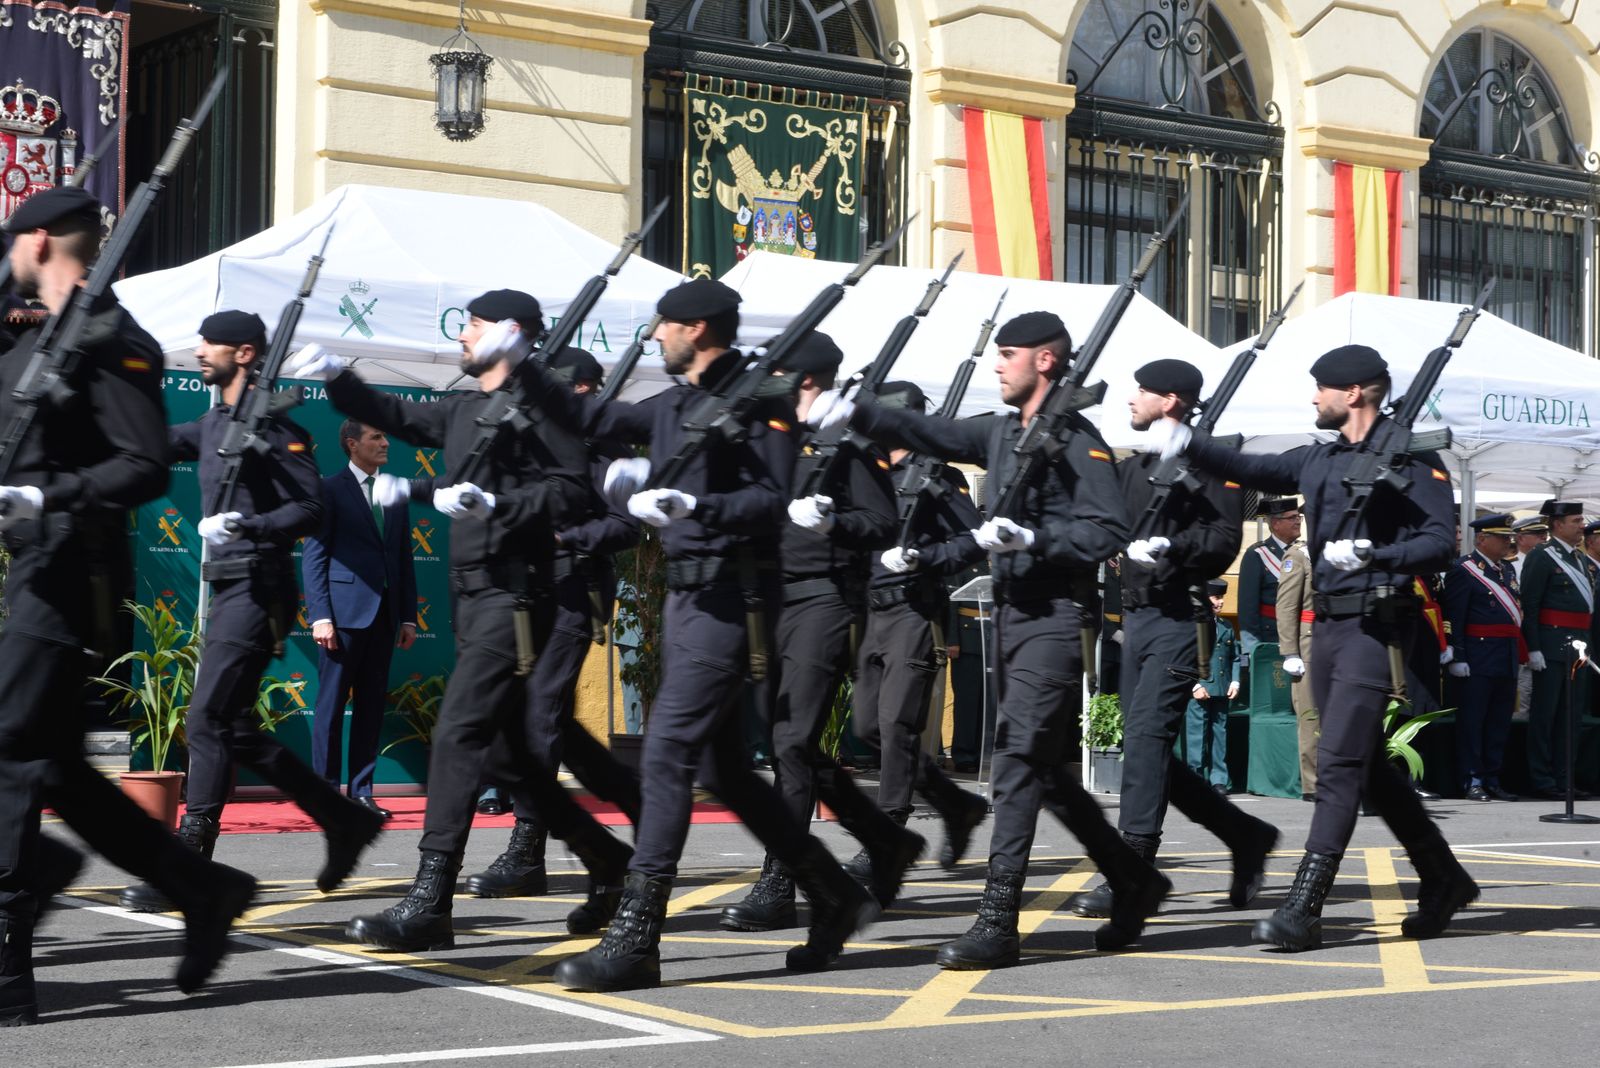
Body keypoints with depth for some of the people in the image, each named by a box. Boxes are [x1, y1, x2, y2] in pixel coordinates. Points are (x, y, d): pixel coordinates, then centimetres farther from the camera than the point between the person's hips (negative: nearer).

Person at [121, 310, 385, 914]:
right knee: (233, 728, 11)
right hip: (227, 588, 10)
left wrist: (246, 525, -26)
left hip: (257, 589, -10)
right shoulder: (213, 424, 18)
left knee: (207, 720, -11)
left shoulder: (274, 426, -10)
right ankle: (345, 820, 20)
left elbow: (310, 508, -14)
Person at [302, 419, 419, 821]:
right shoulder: (330, 490, -1)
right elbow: (313, 557, -5)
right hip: (345, 612, -5)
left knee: (371, 706, 8)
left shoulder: (396, 495, 15)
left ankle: (361, 793, 12)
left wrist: (409, 616, 9)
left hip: (384, 614, 6)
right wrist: (320, 616, -13)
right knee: (331, 705, -1)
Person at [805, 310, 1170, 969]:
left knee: (1019, 759, -12)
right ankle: (1134, 882, 28)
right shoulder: (1002, 432, 15)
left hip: (1054, 619, -9)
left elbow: (1109, 532, -16)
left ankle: (997, 926, -12)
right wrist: (855, 414, 2)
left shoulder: (1078, 441, -10)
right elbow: (929, 433, 14)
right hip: (1012, 613, 9)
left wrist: (1032, 538, -25)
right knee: (1045, 767, 14)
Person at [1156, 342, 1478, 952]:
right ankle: (1444, 879, 27)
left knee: (1338, 764, -11)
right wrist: (1186, 443, 2)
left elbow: (1441, 542, -13)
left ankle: (1303, 911, -12)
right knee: (1366, 764, 13)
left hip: (1376, 623, -8)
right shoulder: (1319, 460, 16)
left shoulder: (1412, 459, -7)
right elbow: (1248, 470, 16)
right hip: (1329, 622, 8)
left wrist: (1372, 555, -25)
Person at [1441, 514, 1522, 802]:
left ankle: (1492, 780, 16)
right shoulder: (1463, 570, -8)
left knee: (1500, 723, 10)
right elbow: (1453, 617, -13)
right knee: (1472, 722, -2)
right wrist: (1456, 657, -18)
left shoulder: (1507, 570, 16)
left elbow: (1515, 611, 20)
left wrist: (1519, 653, 14)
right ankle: (1472, 781, 2)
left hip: (1507, 660, 8)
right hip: (1477, 660, -8)